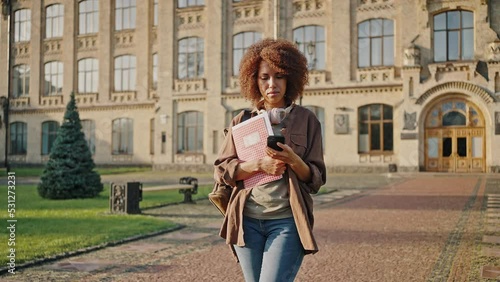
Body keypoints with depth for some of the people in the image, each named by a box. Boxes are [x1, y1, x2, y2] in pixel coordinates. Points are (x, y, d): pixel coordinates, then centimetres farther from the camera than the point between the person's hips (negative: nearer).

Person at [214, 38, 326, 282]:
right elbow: (221, 170, 2)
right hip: (247, 221, 3)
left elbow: (317, 179, 2)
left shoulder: (306, 120, 3)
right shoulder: (243, 121, 8)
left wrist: (292, 160, -18)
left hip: (287, 222, -2)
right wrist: (260, 165, -14)